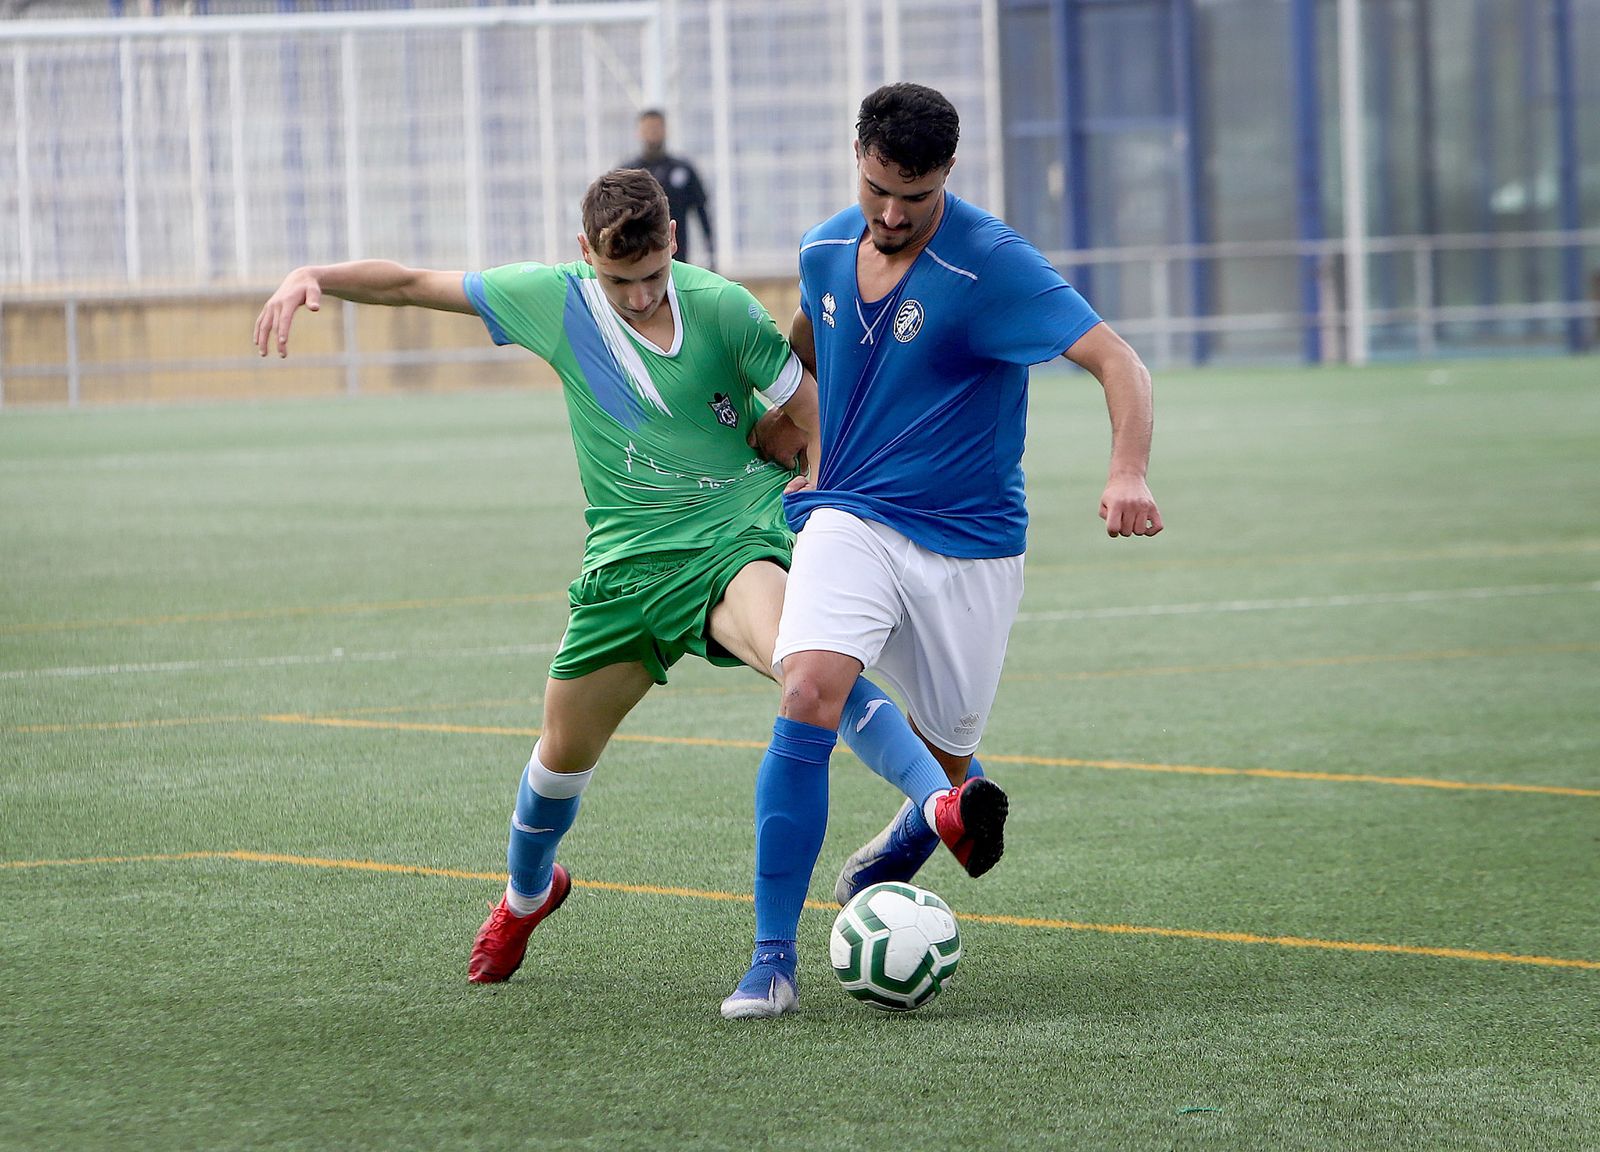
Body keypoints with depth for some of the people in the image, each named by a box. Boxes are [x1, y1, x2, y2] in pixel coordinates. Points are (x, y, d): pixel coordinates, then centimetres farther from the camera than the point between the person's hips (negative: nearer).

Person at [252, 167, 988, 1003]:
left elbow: (812, 412, 1)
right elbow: (409, 283, 4)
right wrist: (314, 277, -9)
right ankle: (526, 894, 47)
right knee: (564, 750, 15)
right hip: (626, 558, 4)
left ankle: (942, 802, -50)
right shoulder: (552, 300, -2)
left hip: (738, 535, -4)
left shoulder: (721, 308, -9)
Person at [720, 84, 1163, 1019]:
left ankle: (898, 854, 50)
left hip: (968, 545, -2)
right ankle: (772, 958, -18)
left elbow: (1116, 361, -25)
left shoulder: (991, 265, -17)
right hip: (850, 521, 2)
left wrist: (1129, 474, -41)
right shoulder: (826, 251, 0)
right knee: (809, 699, -23)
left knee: (949, 761, 11)